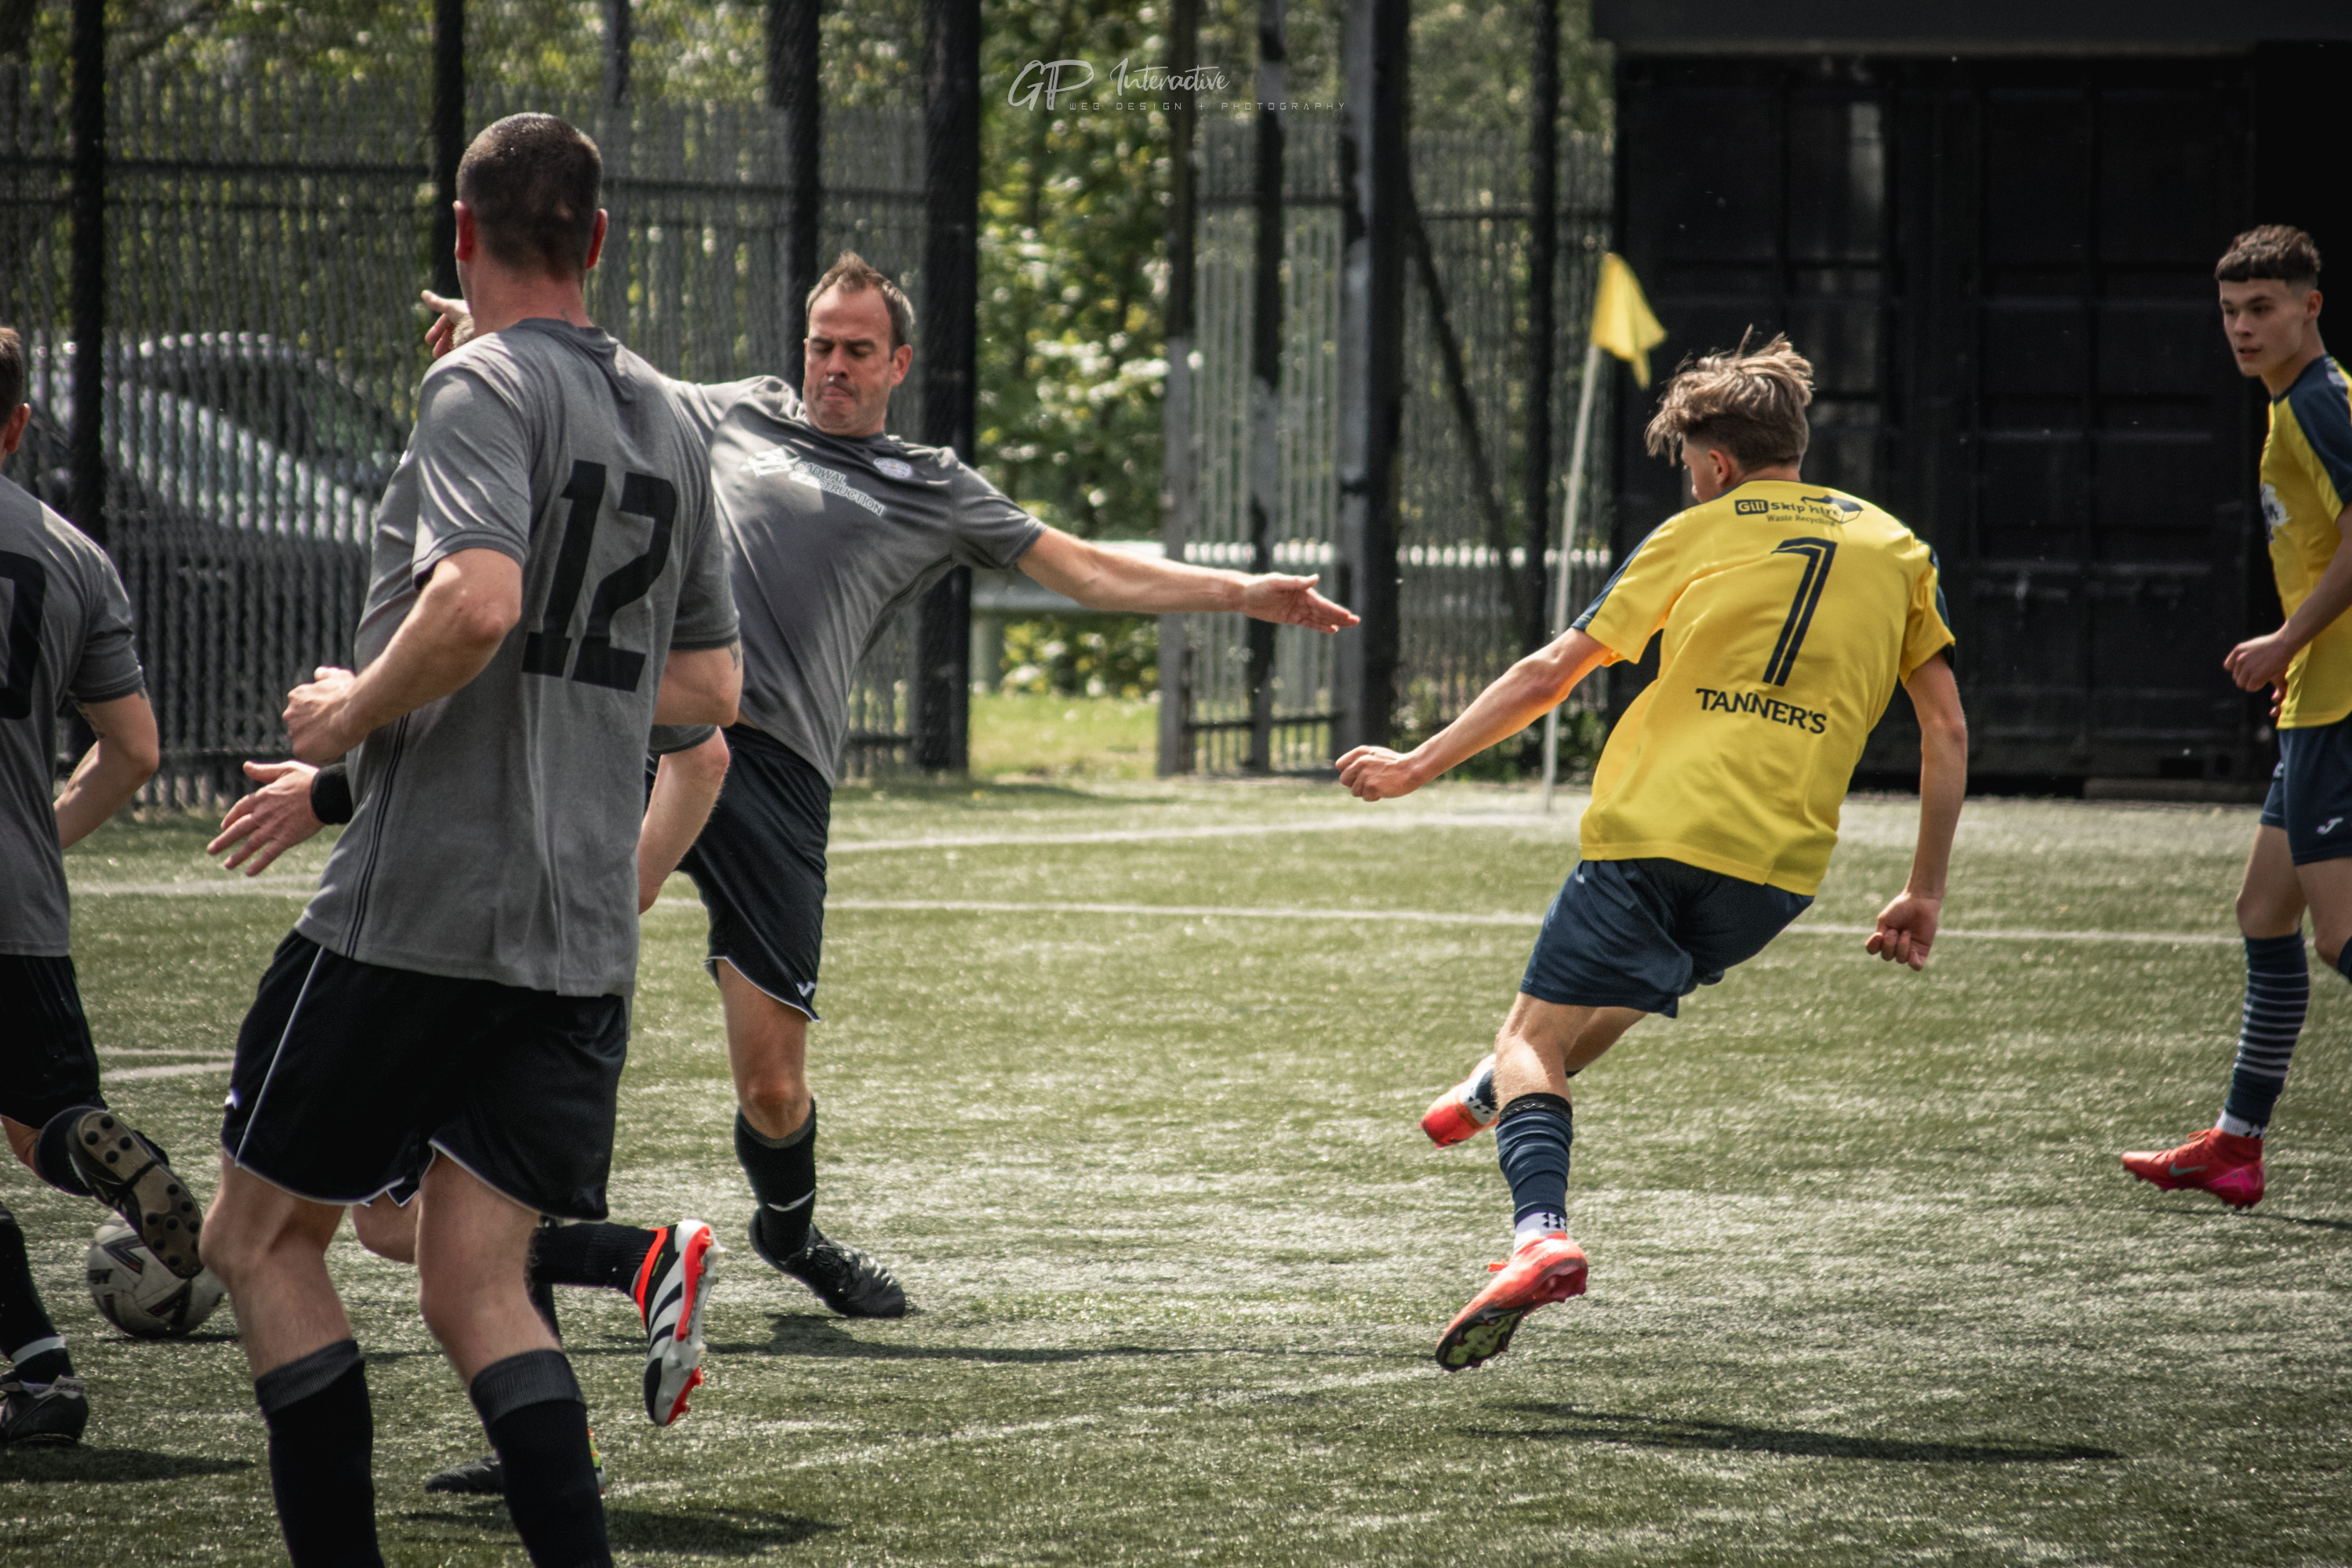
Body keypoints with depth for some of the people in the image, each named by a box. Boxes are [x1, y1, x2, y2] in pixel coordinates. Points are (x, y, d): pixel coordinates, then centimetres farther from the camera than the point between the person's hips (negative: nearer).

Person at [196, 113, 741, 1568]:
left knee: (264, 1239, 8)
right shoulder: (668, 420, 15)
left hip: (420, 904, -7)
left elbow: (475, 603, -26)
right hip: (585, 938, 7)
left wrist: (349, 713, -10)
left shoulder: (482, 386, -8)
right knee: (475, 1288, 5)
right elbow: (712, 687, 23)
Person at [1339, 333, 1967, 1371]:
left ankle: (1541, 1230, -27)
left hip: (1652, 827, -3)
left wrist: (1420, 766, 20)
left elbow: (1550, 674, 11)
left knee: (1533, 1040, -4)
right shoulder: (1893, 547, 16)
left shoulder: (1696, 537, 10)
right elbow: (1946, 727, 13)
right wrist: (1925, 893, 17)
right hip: (1782, 859, 3)